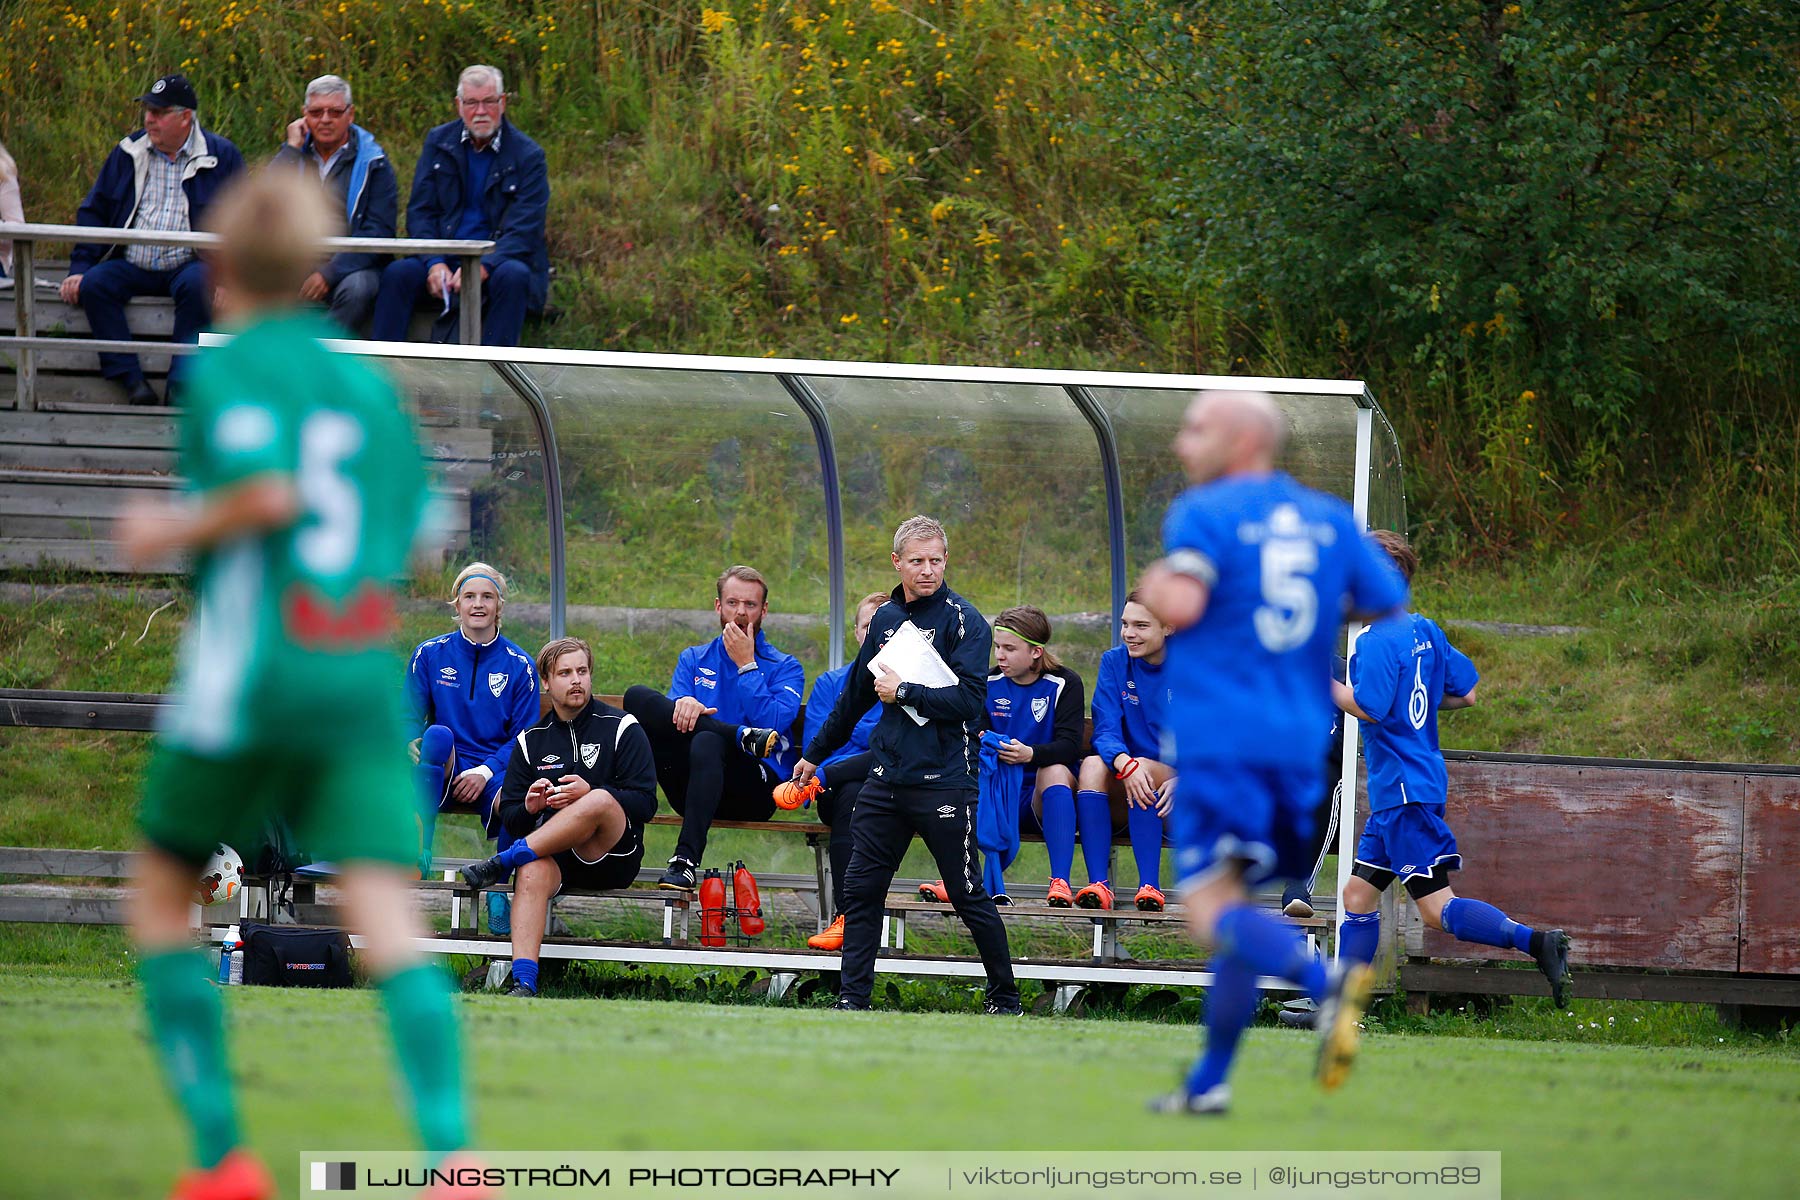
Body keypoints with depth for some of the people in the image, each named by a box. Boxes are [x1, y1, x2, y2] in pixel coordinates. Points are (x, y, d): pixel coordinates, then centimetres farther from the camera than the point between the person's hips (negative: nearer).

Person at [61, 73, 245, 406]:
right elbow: (93, 213, 14)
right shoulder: (128, 153, 12)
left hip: (187, 264, -3)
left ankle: (182, 386, -29)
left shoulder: (221, 156, 4)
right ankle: (130, 379, -24)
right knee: (93, 285, -25)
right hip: (131, 264, 3)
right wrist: (79, 269, 2)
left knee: (197, 285, -36)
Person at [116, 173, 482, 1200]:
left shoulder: (229, 368, -2)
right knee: (388, 919, -8)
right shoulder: (372, 386, 16)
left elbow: (266, 489, -20)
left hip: (248, 673, -4)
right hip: (365, 680, 4)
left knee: (162, 899, 14)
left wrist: (177, 529, -1)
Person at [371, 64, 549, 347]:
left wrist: (483, 266, -27)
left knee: (513, 277, -36)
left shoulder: (527, 155, -2)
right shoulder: (438, 142, 8)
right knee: (397, 273, -27)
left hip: (498, 260, -2)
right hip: (444, 258, 2)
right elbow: (419, 212, 4)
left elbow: (525, 229, -9)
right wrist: (435, 263, -15)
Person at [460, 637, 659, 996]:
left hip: (612, 856, -2)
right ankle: (524, 983, -50)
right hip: (552, 853, 2)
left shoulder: (621, 728, 8)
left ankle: (507, 860, -27)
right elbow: (510, 817, 13)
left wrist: (589, 795, -18)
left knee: (600, 801, -35)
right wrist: (530, 807, -12)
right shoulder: (531, 741, 18)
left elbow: (645, 804, -2)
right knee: (533, 870, -36)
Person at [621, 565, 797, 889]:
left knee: (707, 743, -39)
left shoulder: (784, 668, 11)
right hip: (690, 787, 3)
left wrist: (746, 664, -5)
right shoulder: (694, 659, 21)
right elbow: (673, 718, 4)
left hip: (756, 788, -3)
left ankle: (686, 861, -47)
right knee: (638, 697, -16)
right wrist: (684, 705, -20)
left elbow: (774, 725, -8)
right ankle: (746, 738, -25)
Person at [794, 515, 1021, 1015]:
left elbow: (968, 700, -17)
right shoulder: (886, 618, 13)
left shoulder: (964, 621, -7)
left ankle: (1004, 998, 11)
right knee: (861, 888, 3)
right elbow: (856, 694, 26)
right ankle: (852, 999, 8)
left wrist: (903, 692, -13)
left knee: (968, 895, -1)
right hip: (886, 778, 6)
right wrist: (815, 753, 32)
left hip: (944, 782, -6)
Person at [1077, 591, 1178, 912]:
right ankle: (1098, 885, -37)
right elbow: (1105, 732, -6)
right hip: (1124, 804, 3)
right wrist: (1124, 764, -30)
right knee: (1093, 765, -27)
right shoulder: (1115, 662, 5)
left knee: (1144, 768, -33)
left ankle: (1149, 886, -39)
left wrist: (1182, 779, -30)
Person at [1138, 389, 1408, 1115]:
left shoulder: (1202, 513, -4)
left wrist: (1153, 588, 2)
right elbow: (1392, 609, 12)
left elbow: (1180, 606, -20)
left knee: (1212, 907, -12)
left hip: (1218, 738, -6)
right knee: (1238, 906, 17)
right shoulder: (1331, 519, 12)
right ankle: (1209, 1082, 18)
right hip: (1302, 742, 6)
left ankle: (1325, 984, -38)